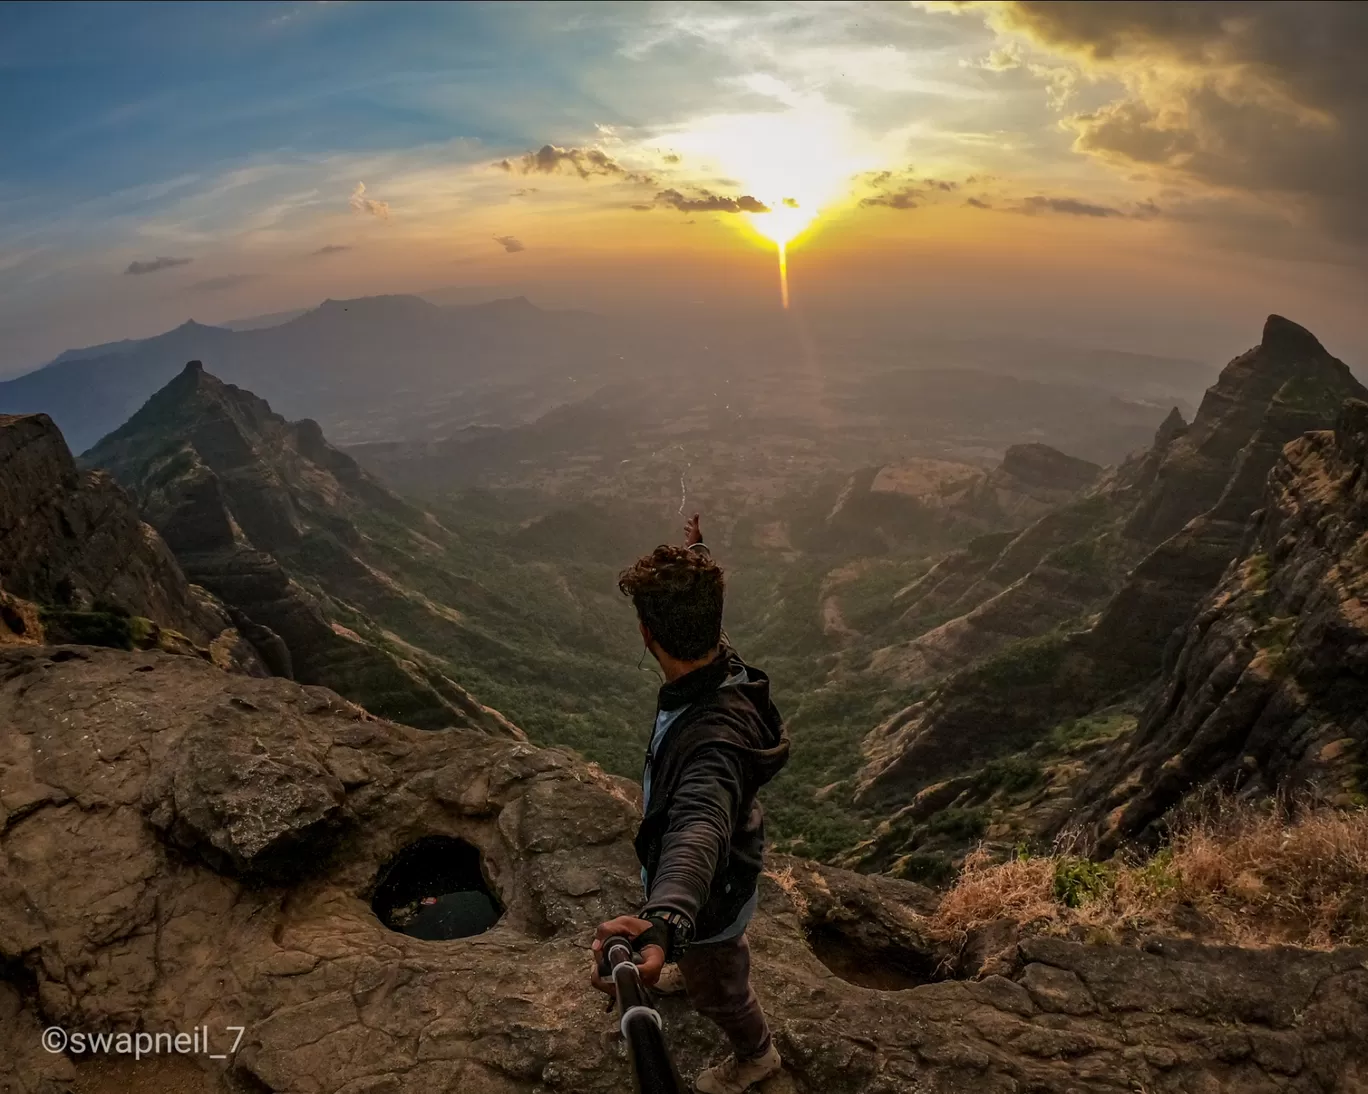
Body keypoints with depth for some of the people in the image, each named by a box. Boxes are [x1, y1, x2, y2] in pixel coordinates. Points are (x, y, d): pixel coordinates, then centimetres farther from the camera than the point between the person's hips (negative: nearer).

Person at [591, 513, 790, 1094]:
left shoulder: (715, 738, -47)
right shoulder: (724, 665, -21)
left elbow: (700, 829, -67)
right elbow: (698, 610, 3)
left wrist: (663, 921, -85)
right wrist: (695, 556, 21)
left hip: (710, 892, -7)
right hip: (734, 855, 8)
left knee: (716, 985, 26)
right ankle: (730, 960, 74)